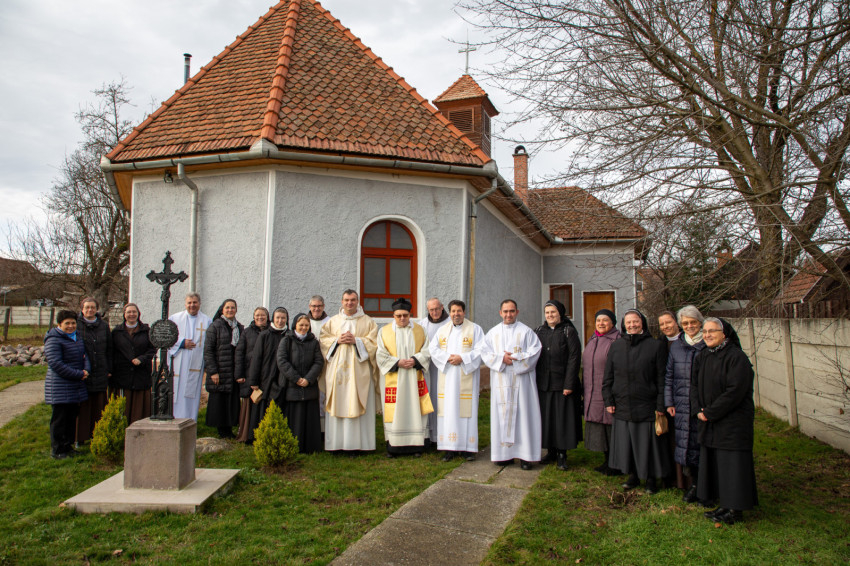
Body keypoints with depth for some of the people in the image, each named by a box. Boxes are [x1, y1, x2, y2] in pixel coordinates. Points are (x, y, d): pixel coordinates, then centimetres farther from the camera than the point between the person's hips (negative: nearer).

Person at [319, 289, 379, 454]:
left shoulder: (367, 321, 9)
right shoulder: (333, 321, 16)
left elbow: (373, 341, 1)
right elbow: (323, 339, 10)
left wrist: (356, 340, -12)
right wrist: (337, 340, -7)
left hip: (358, 369, -2)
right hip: (337, 368, 2)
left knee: (355, 403, -6)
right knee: (337, 403, -2)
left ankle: (354, 443, -3)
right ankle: (337, 442, 2)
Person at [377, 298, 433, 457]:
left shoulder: (419, 330, 7)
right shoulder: (384, 332, 3)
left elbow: (426, 352, 4)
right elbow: (381, 355, -2)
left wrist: (415, 360, -14)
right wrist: (398, 362, -14)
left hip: (414, 378, 1)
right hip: (393, 379, -1)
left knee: (415, 409, 0)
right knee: (394, 412, 0)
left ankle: (416, 445, 8)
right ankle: (393, 446, 8)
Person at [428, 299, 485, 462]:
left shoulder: (475, 329, 4)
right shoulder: (442, 330, 13)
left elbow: (480, 350, -6)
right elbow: (432, 348, 5)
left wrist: (462, 358, -16)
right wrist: (447, 357, -10)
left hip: (466, 378, -3)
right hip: (447, 377, 3)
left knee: (466, 410, -3)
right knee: (448, 410, 0)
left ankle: (466, 447, 3)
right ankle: (449, 447, 5)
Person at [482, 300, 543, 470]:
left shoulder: (526, 331, 3)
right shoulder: (493, 333, 11)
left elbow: (534, 353, -5)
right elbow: (485, 353, 4)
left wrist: (514, 358, -13)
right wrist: (502, 359, -12)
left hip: (521, 381, -2)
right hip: (500, 381, 3)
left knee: (522, 414, -3)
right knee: (502, 416, 2)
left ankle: (525, 455, 2)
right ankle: (505, 453, 9)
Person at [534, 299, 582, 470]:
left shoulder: (569, 331, -4)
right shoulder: (539, 331, 9)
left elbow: (574, 358, -9)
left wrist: (569, 384, -14)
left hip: (561, 384, -4)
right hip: (543, 384, 4)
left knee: (562, 417, 1)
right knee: (546, 417, 8)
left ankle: (562, 454, 11)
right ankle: (551, 451, 20)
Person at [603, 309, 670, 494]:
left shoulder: (654, 346, -3)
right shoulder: (616, 346, 6)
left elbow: (661, 378, -3)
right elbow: (608, 376, 9)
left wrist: (660, 405, -6)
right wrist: (608, 400, 3)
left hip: (646, 406, -3)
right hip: (622, 405, 3)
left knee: (647, 442, 4)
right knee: (626, 442, 10)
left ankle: (651, 478, 20)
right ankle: (633, 475, 26)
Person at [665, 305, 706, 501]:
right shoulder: (676, 346, 10)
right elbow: (668, 376, 13)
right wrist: (669, 402, 7)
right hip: (681, 405, 3)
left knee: (702, 445, -1)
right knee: (684, 444, 4)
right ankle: (690, 483, 15)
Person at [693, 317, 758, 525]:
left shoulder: (736, 357, -14)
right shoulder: (701, 357, 9)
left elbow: (735, 390, -20)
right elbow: (694, 384, 11)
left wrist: (710, 412, -17)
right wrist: (698, 410, -5)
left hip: (733, 421, -7)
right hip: (709, 422, 7)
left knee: (732, 463, 0)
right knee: (713, 463, 11)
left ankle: (736, 510, 11)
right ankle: (724, 504, 23)